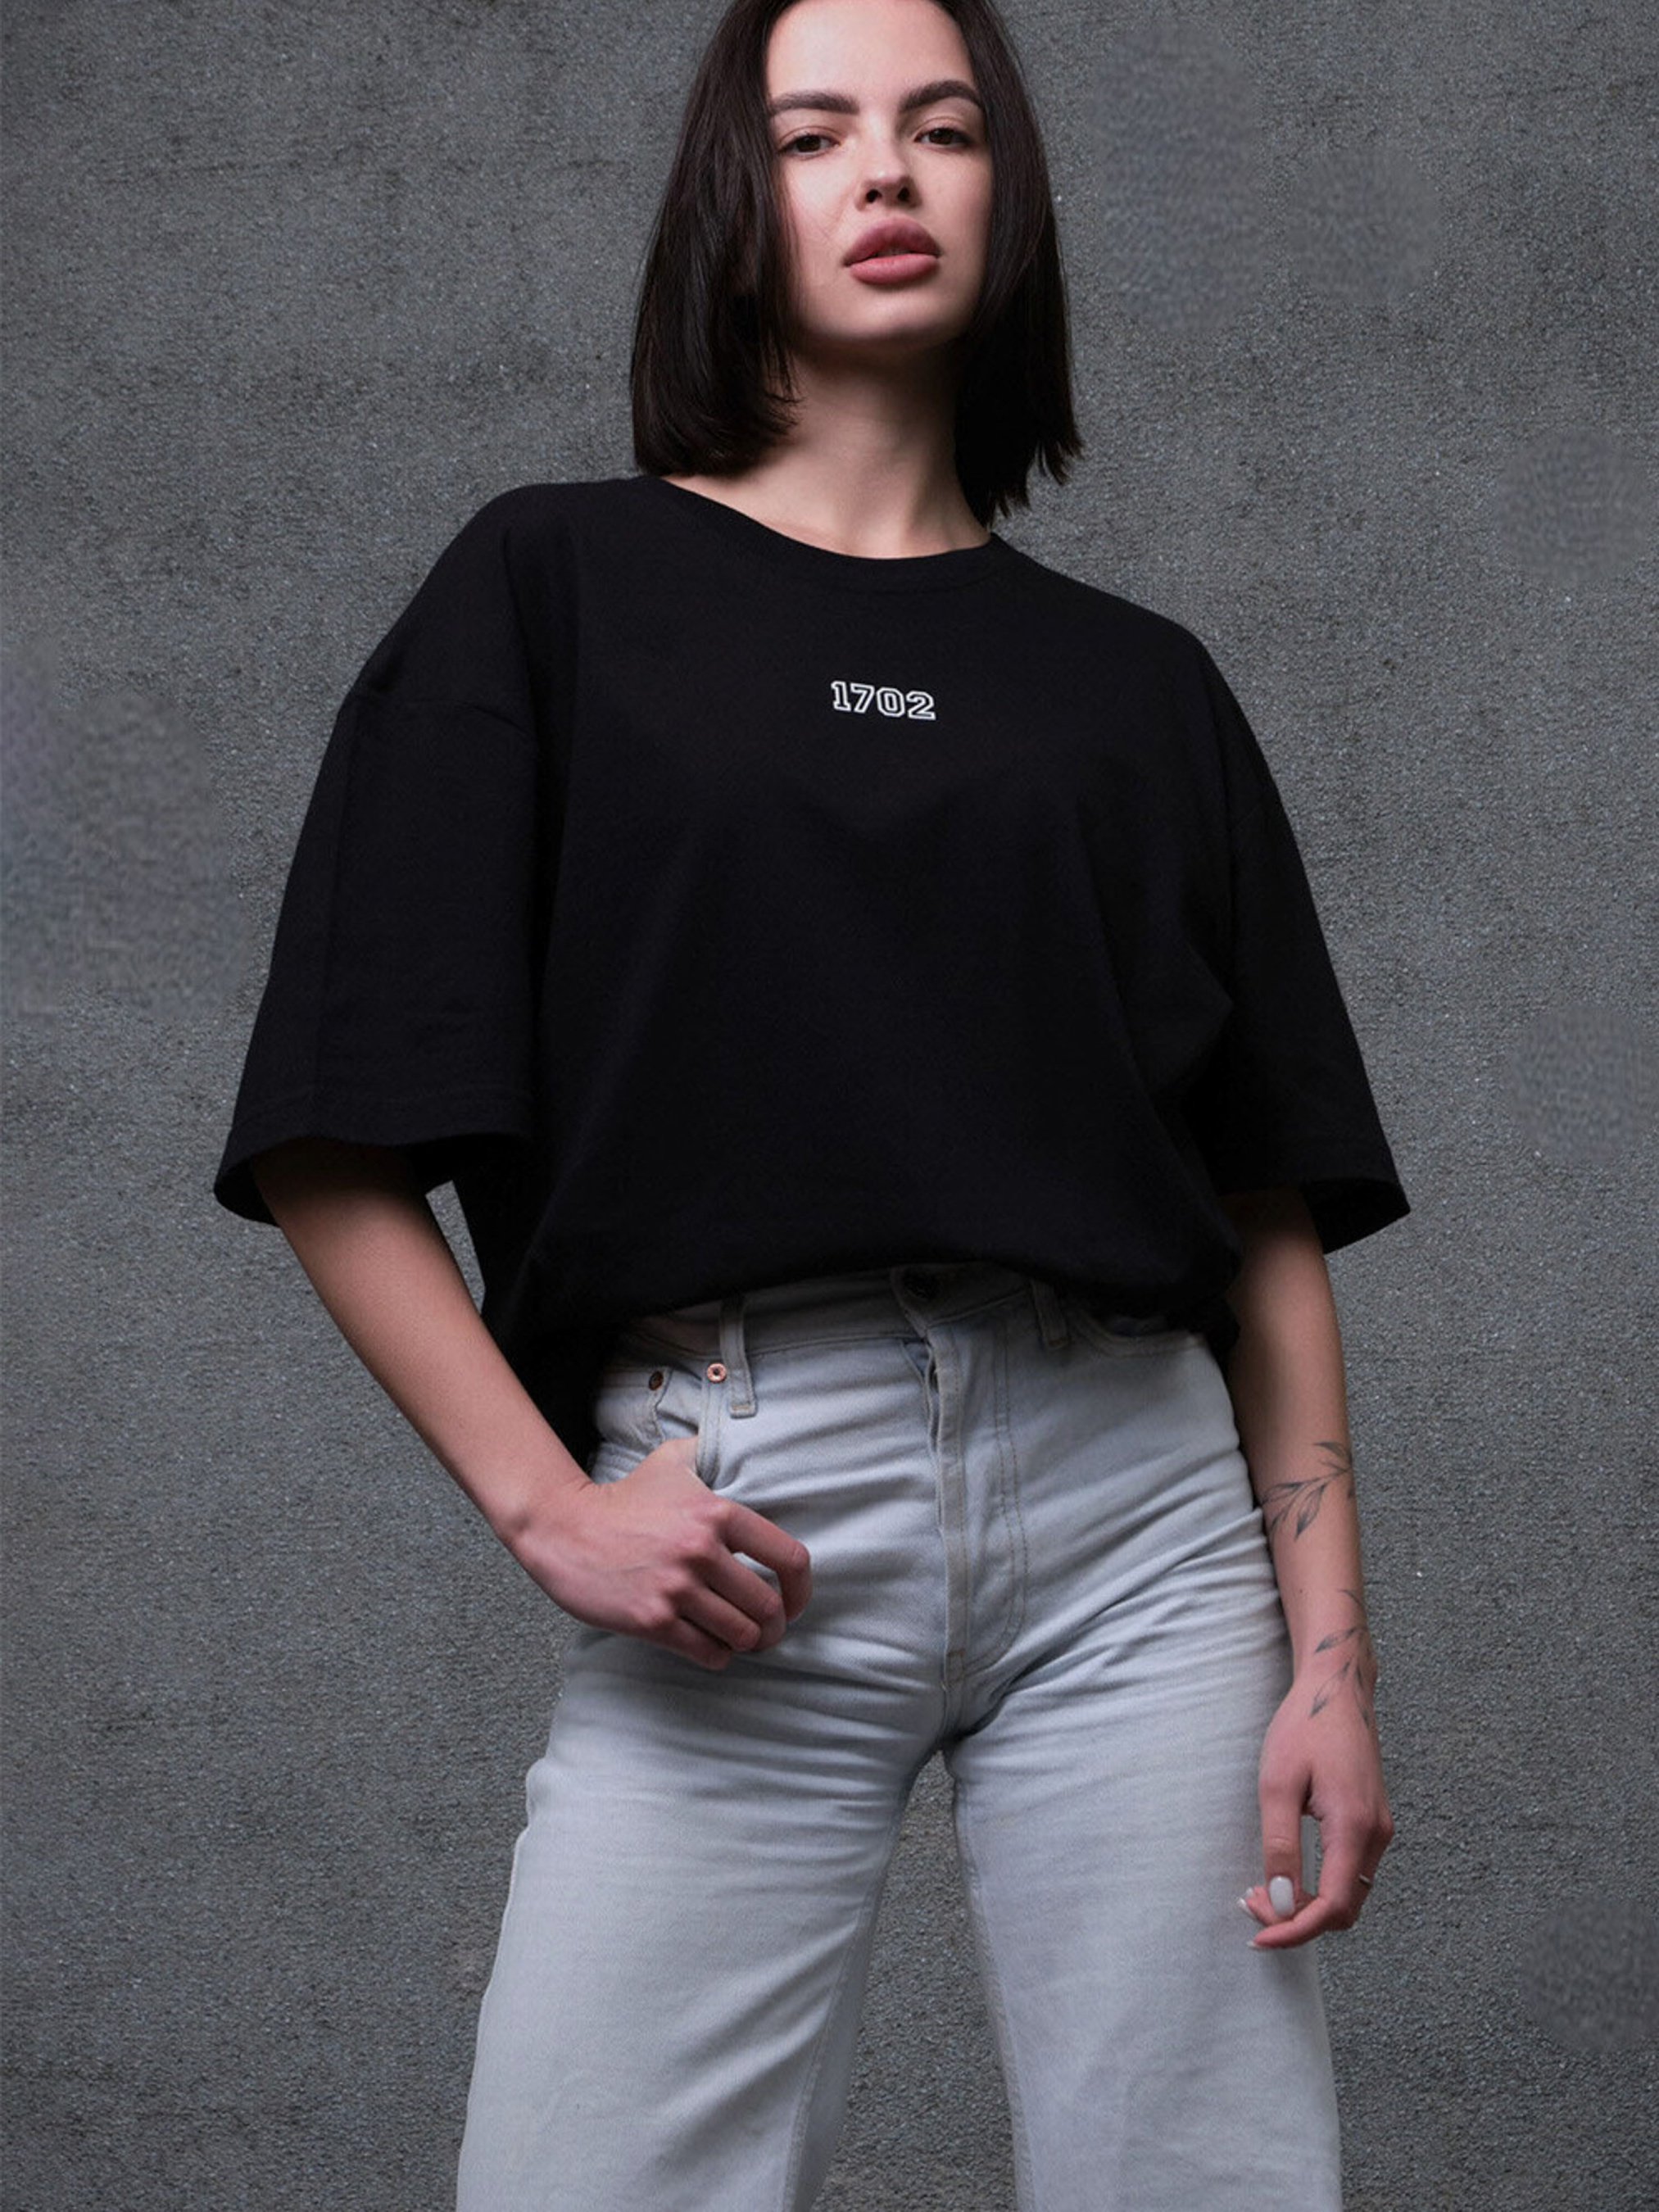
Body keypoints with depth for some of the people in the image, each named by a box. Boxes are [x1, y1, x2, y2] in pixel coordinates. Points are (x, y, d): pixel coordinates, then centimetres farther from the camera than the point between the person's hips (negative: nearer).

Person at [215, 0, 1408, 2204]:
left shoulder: (1139, 686, 15)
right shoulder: (558, 586, 8)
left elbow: (1274, 1215, 10)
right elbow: (343, 1152, 2)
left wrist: (1331, 1652, 1)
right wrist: (545, 1505, -8)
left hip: (1137, 1504, 2)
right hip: (735, 1524, -2)